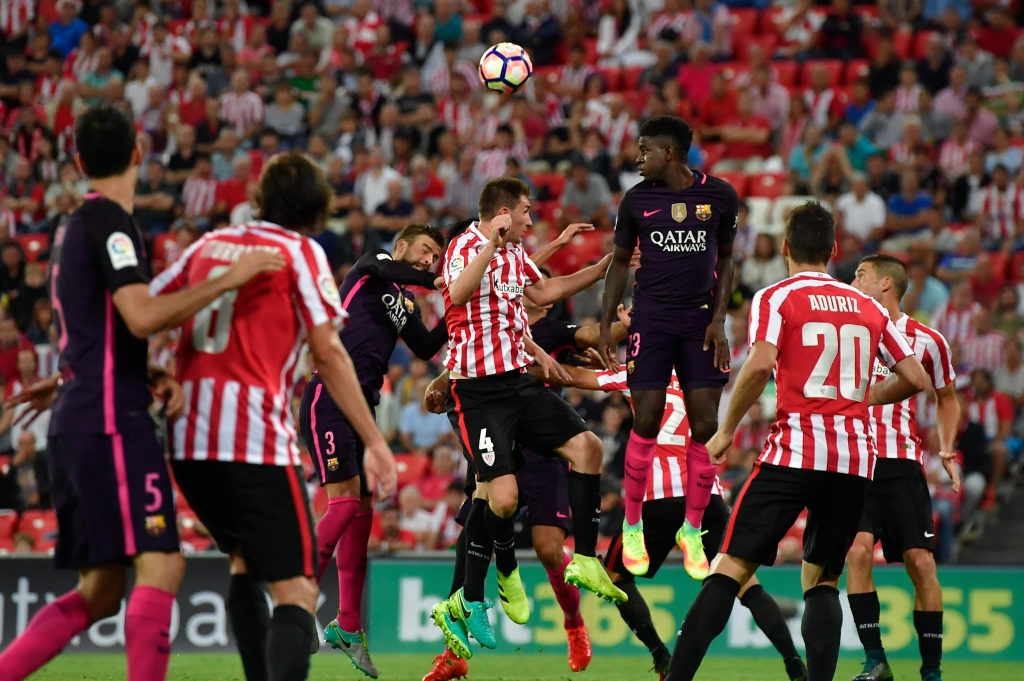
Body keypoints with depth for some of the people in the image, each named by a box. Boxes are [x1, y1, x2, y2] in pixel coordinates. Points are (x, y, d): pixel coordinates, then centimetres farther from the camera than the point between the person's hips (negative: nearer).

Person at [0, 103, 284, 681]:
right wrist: (229, 280, -15)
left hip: (76, 425, 10)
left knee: (99, 591, 10)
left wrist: (156, 377, 11)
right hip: (112, 422, -10)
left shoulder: (76, 226, 20)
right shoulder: (110, 221, -8)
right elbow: (142, 317, -20)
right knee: (161, 566, -15)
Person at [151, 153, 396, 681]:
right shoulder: (300, 252, 4)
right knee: (296, 591, -9)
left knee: (245, 559, 28)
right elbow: (327, 353, -4)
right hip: (256, 439, -6)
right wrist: (374, 441, -3)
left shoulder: (209, 245, 18)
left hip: (187, 439, 6)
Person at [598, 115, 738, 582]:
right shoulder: (637, 199, 1)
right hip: (651, 320, 0)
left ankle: (692, 530, 10)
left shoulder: (719, 196, 0)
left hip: (700, 323, 1)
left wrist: (719, 319, 0)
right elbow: (620, 262, 10)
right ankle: (632, 526, 10)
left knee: (705, 427, -3)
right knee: (646, 424, -5)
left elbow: (725, 260, 10)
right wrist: (605, 325, 3)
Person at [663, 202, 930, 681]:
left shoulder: (776, 298, 2)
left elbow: (760, 364, -14)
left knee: (731, 568, -3)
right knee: (821, 580, 13)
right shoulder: (870, 308, 15)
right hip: (856, 459, 4)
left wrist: (727, 430, -4)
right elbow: (915, 378, 14)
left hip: (794, 451, -4)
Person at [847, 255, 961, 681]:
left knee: (921, 562, -6)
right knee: (857, 550, -17)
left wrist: (946, 450, 5)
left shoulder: (926, 341, 4)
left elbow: (946, 398, 18)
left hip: (903, 464, -1)